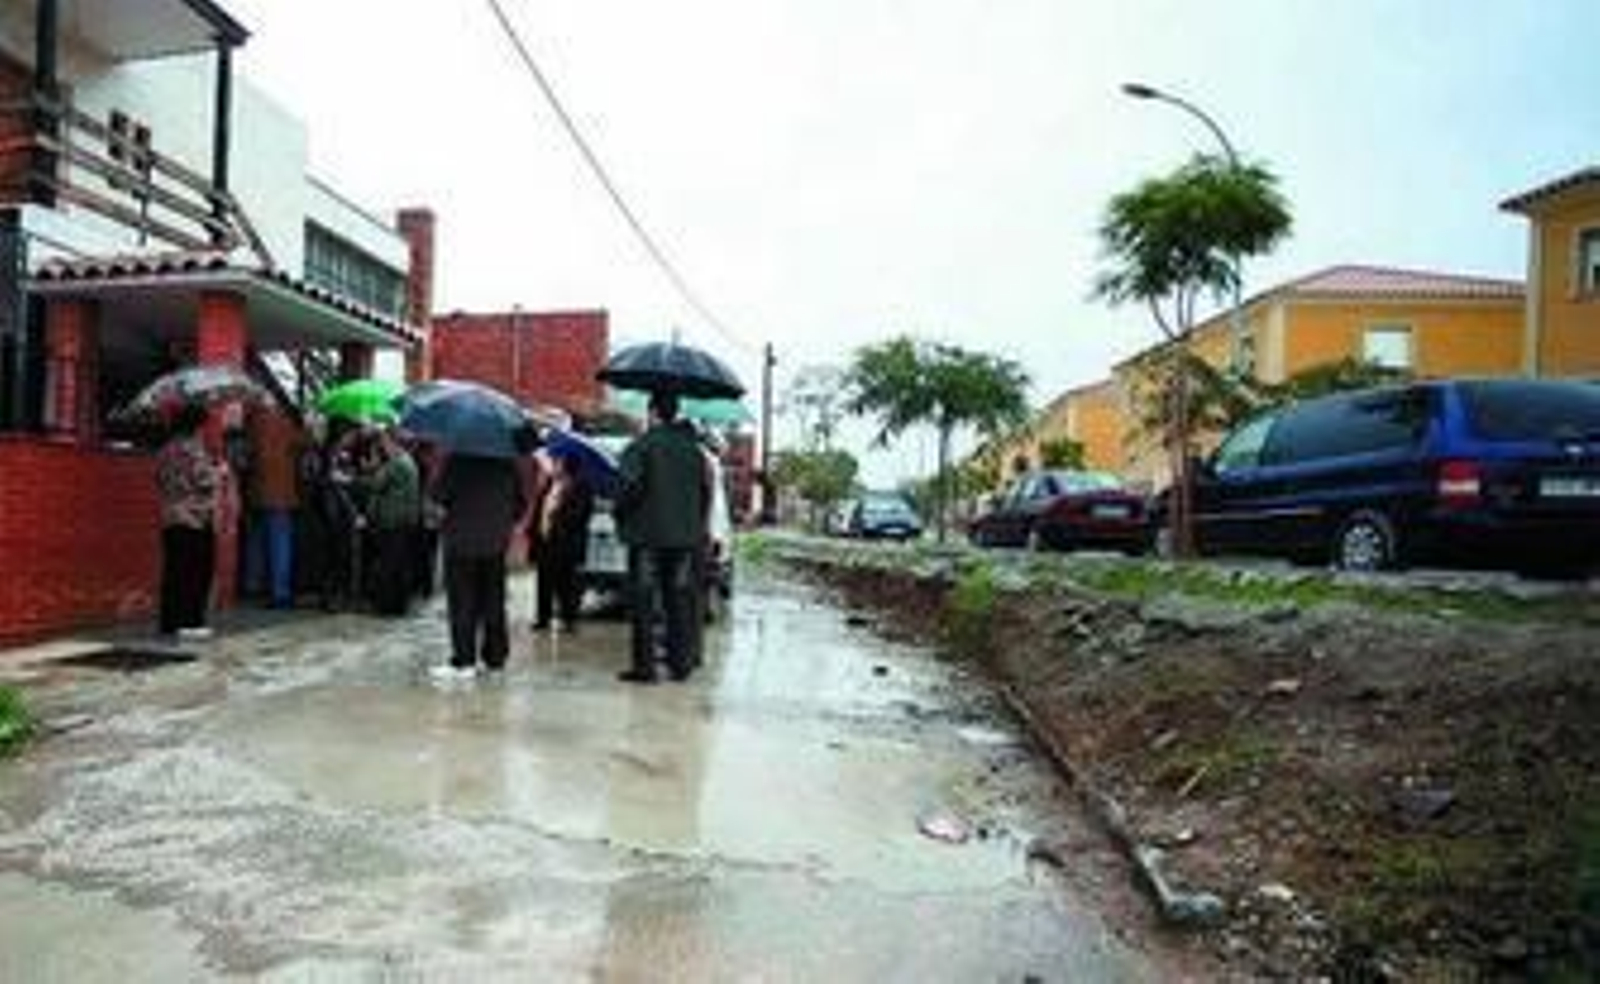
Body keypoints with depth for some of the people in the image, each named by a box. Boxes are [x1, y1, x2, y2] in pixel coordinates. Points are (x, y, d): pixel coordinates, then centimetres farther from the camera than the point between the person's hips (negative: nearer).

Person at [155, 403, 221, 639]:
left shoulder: (166, 450, 13)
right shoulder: (193, 448, -12)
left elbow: (159, 480, 21)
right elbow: (206, 481, -16)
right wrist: (219, 471, 3)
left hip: (170, 518, 8)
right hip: (196, 518, -8)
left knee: (173, 571, 9)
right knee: (197, 571, -4)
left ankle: (170, 622, 12)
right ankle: (189, 622, -5)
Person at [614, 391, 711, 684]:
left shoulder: (640, 446, -7)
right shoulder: (693, 448, 10)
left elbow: (631, 487, -15)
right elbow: (706, 490, 11)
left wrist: (621, 517, 1)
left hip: (648, 534, -5)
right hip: (685, 536, 5)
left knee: (643, 602, 1)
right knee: (679, 600, 10)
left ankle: (644, 665, 2)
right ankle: (680, 663, 13)